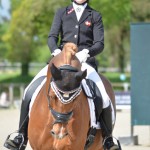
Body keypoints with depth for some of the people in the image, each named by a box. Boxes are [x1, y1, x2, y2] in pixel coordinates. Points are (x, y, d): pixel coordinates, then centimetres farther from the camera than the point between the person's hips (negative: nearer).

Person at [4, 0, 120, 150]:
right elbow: (52, 37, 4)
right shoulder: (61, 13, 14)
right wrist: (56, 51, -19)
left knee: (104, 99, -23)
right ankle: (22, 136, -7)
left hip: (85, 62, -1)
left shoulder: (95, 16, 10)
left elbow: (99, 43, 0)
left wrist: (86, 52, -21)